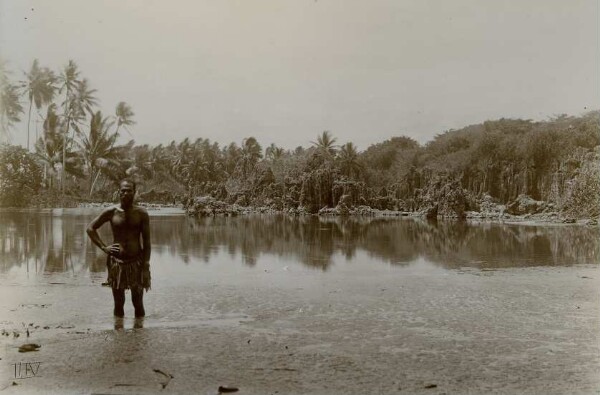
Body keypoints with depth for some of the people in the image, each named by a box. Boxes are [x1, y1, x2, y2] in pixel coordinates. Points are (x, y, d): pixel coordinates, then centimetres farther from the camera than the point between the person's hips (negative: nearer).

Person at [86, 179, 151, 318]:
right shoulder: (111, 212, 0)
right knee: (118, 304, 8)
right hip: (116, 262, 1)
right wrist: (104, 247, -1)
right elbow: (90, 228, 9)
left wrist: (146, 268, -8)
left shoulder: (142, 213, -2)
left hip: (136, 262, -1)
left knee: (138, 303, 4)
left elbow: (146, 242, -2)